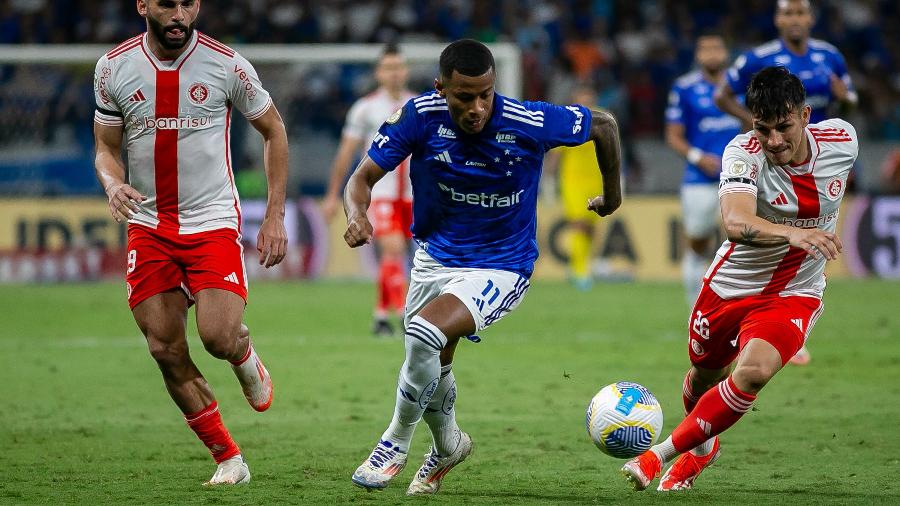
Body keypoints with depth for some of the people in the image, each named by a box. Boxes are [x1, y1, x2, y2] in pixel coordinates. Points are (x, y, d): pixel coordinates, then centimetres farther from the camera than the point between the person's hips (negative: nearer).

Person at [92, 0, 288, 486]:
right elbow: (106, 147, 7)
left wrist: (275, 216, 2)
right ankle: (228, 459, 11)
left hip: (214, 222, -2)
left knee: (219, 338, -19)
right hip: (148, 225, 3)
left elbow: (273, 131, 5)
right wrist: (112, 184, -17)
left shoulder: (227, 64, -8)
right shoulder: (113, 68, -2)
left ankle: (247, 360, 20)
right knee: (166, 352, -3)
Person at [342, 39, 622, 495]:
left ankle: (395, 443, -4)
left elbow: (604, 125, -7)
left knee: (424, 333, -27)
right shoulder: (420, 116, -19)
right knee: (432, 369, 19)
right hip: (435, 256, 4)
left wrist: (612, 194, 8)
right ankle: (448, 445, 52)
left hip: (501, 267, -4)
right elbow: (364, 176, -12)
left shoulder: (530, 123, -25)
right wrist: (356, 214, -36)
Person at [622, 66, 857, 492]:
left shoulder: (842, 140, -13)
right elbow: (736, 222, -46)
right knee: (705, 374, 20)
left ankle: (662, 454, -11)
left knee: (754, 372, -26)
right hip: (731, 285, 0)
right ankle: (702, 447, 56)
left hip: (795, 294, 0)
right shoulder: (743, 153, -26)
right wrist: (791, 234, -64)